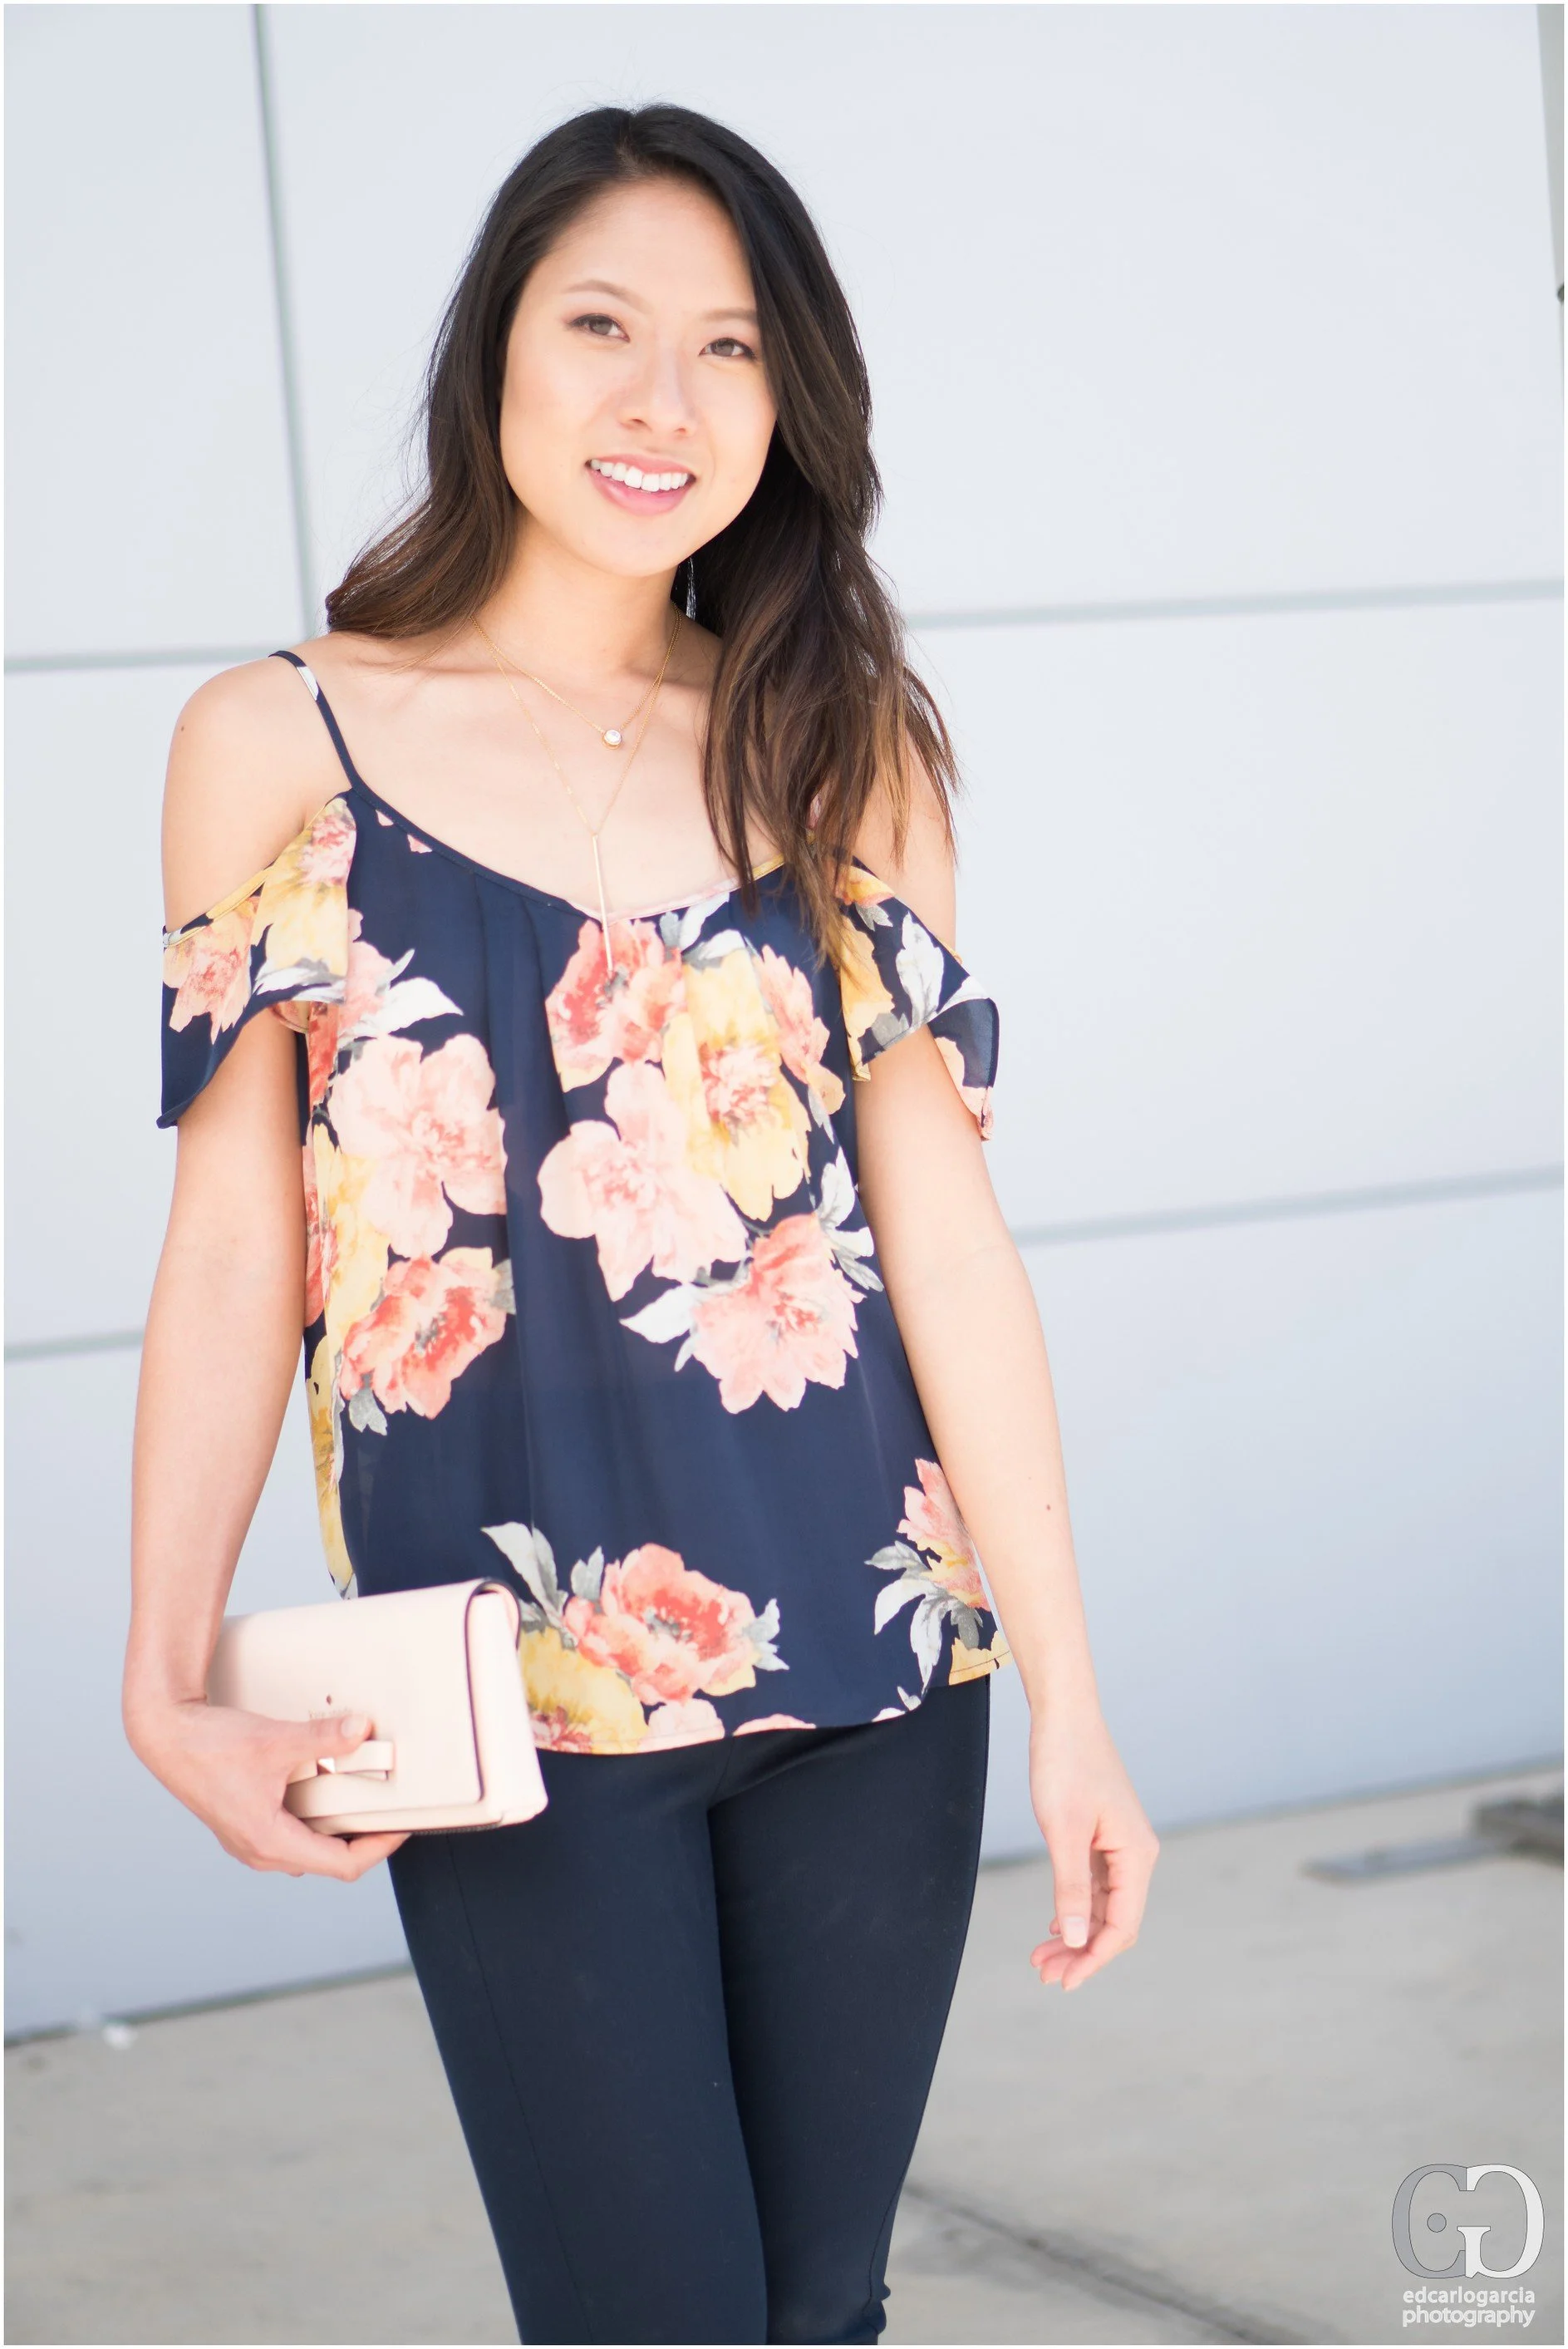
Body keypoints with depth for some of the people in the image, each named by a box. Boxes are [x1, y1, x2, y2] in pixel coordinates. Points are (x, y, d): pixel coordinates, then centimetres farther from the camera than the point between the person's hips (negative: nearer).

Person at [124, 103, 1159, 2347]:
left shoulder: (842, 751, 6)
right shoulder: (278, 743, 1)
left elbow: (943, 1223, 2)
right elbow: (233, 1246, 0)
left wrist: (1067, 1697, 0)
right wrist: (171, 1686, -8)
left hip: (876, 1659, 3)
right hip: (522, 1700, -2)